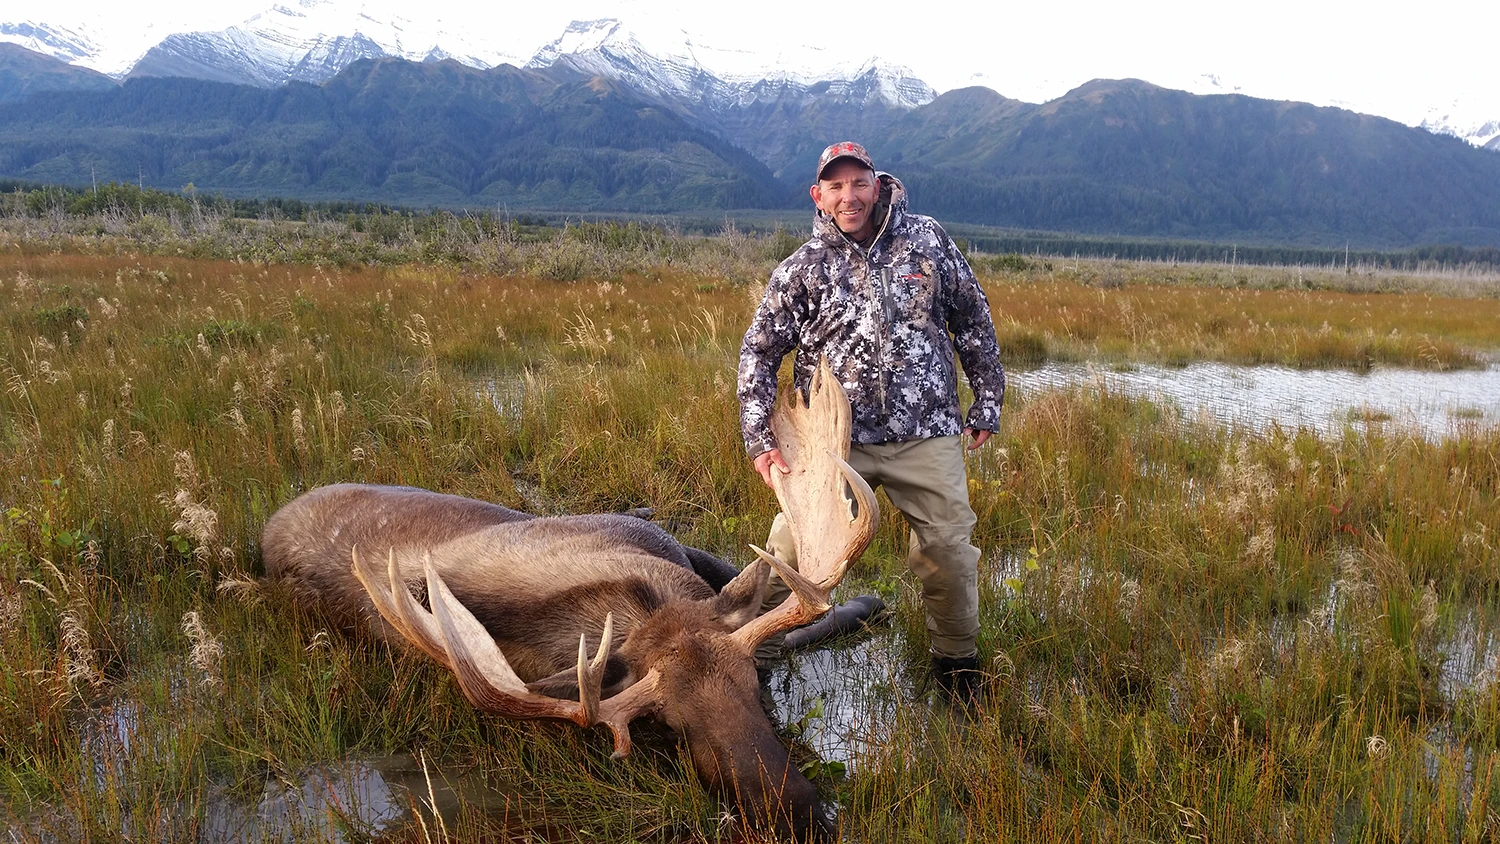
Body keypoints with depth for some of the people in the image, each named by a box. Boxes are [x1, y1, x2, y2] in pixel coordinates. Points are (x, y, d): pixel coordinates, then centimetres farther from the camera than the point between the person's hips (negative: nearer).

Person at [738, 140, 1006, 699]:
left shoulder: (927, 240, 2)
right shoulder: (801, 269, 0)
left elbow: (974, 322, 11)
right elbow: (758, 354, 3)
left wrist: (987, 402, 12)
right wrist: (760, 441, -6)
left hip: (926, 436, 1)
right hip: (834, 439, 0)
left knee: (950, 554, 4)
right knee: (790, 552, -5)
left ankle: (956, 661, 29)